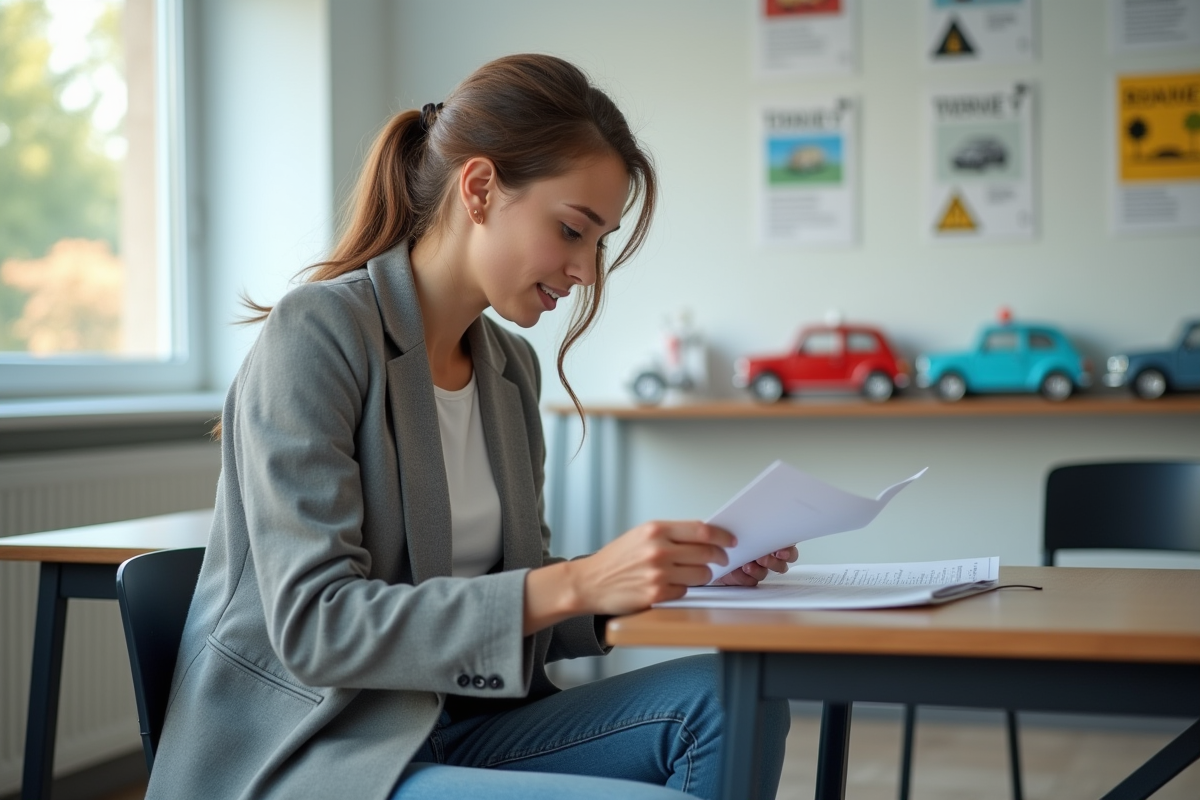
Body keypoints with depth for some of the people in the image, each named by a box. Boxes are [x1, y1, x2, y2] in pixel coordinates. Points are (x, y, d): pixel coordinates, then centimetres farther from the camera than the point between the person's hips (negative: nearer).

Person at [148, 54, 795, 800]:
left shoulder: (510, 366, 11)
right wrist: (575, 582, -27)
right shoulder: (318, 331, -12)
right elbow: (314, 627, -21)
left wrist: (679, 571, -3)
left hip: (450, 732, 8)